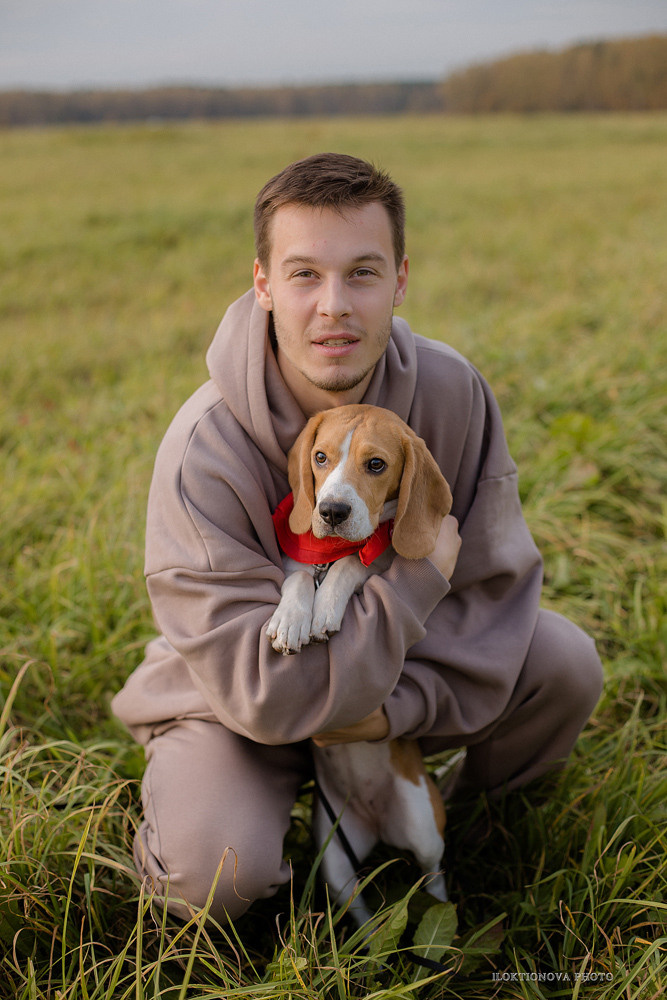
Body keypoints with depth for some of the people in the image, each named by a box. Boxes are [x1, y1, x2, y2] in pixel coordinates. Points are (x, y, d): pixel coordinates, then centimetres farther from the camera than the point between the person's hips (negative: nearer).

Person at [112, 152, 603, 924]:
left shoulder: (451, 390, -19)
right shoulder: (204, 450, -31)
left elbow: (497, 584, -11)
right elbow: (262, 692, -33)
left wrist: (402, 705, -26)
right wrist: (419, 580, -28)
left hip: (411, 671, 4)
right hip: (235, 700, -4)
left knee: (563, 664, -14)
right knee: (221, 869, -29)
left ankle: (475, 808, 18)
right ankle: (179, 808, 11)